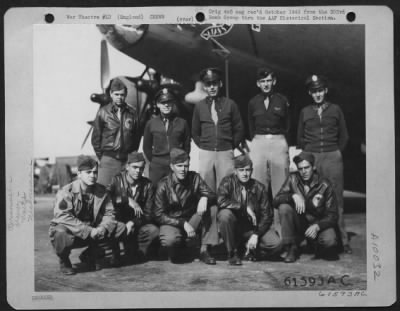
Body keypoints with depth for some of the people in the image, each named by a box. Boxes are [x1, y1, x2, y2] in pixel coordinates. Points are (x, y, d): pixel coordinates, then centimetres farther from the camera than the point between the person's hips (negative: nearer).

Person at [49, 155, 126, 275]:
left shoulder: (101, 191, 2)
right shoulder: (66, 192, -16)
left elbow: (109, 213, -1)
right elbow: (63, 217, -29)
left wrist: (102, 228, -25)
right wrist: (88, 231, -33)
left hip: (92, 231, 5)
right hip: (71, 231, -5)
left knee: (121, 229, -10)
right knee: (62, 235, -41)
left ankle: (90, 255, 10)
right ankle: (64, 261, -2)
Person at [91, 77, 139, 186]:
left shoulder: (132, 113, 8)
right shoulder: (103, 112, 2)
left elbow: (137, 137, 12)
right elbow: (96, 138, 5)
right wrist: (101, 157, 3)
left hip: (127, 160, 2)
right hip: (108, 160, -2)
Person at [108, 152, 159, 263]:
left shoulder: (147, 185, 3)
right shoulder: (116, 180, -2)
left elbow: (148, 213, -3)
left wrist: (133, 223, -21)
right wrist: (127, 200, -28)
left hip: (137, 224, 1)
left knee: (153, 230, -27)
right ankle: (115, 253, -5)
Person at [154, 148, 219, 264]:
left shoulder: (194, 178, -4)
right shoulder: (163, 185, -12)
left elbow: (212, 195, -5)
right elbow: (160, 215, -13)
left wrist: (204, 198, -31)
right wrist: (183, 224, -24)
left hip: (192, 219, 4)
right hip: (171, 222, -4)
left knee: (212, 207, -20)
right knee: (170, 240, -37)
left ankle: (204, 249, -14)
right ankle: (174, 250, 4)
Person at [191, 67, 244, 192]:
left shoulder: (230, 104, 4)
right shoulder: (199, 106, 8)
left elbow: (239, 130, 8)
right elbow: (195, 131, 16)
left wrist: (231, 146, 4)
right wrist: (202, 146, 9)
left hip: (225, 153, -1)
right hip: (205, 153, 1)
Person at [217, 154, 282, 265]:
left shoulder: (259, 188, -3)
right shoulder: (228, 181, -8)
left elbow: (267, 215, -4)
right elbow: (221, 201, -26)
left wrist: (256, 235, -16)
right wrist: (245, 208, -25)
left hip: (254, 227, 1)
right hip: (234, 228, -1)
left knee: (275, 244, -23)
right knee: (225, 214, -33)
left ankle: (250, 247, 11)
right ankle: (232, 252, -12)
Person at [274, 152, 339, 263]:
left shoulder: (324, 185, -9)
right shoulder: (293, 179, -4)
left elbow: (332, 215, -11)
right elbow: (276, 200, -11)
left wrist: (317, 226, -30)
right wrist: (293, 196, -30)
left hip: (318, 224, -2)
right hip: (298, 223, 2)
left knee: (329, 241, -33)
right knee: (284, 207, -27)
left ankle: (317, 246, 7)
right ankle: (292, 248, -14)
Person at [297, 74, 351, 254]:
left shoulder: (335, 110, 9)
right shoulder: (305, 112, 11)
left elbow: (344, 136, 13)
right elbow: (300, 138, 16)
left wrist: (336, 152, 7)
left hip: (332, 158, -1)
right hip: (311, 158, 1)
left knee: (336, 200, -2)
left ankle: (342, 240, 2)